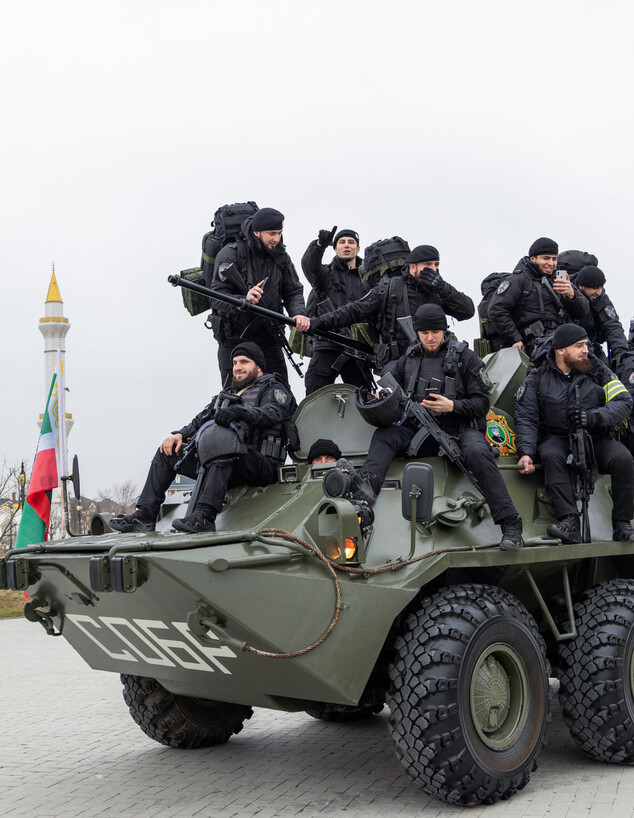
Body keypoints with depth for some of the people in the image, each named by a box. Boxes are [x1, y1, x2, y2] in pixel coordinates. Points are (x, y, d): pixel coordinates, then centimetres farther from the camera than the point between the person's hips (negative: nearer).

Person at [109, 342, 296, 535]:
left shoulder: (273, 389, 7)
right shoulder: (228, 394, 29)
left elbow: (272, 413, -16)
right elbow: (201, 421, 21)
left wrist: (238, 412, -33)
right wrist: (180, 434, 1)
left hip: (261, 465, -8)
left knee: (221, 443, -39)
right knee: (168, 451, 4)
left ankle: (205, 515, -48)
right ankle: (145, 515, -6)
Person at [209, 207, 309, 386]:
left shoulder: (280, 256, 3)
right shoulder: (230, 254, -13)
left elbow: (293, 291, 3)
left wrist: (299, 313, -20)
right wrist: (244, 300, -38)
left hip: (268, 337, 4)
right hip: (234, 339, -3)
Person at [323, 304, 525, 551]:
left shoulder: (465, 358, 2)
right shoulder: (409, 358, 13)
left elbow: (482, 404, -1)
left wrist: (453, 406, -19)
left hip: (459, 430, -4)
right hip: (420, 431, 4)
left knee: (477, 453, -34)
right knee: (384, 435, -19)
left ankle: (510, 525, -36)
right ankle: (367, 483, -49)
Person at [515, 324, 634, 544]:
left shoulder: (598, 371, 6)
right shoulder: (537, 378, 3)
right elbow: (525, 418, -1)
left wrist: (593, 417, -21)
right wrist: (526, 452, -18)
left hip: (595, 438, 1)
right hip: (557, 438, -1)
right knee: (551, 455, -35)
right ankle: (569, 522, -42)